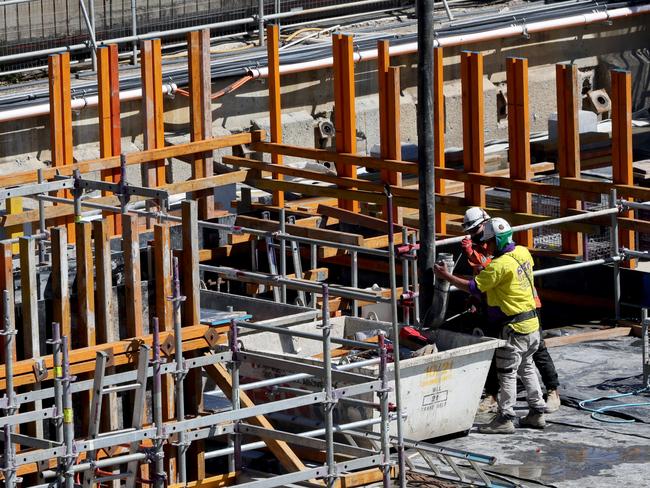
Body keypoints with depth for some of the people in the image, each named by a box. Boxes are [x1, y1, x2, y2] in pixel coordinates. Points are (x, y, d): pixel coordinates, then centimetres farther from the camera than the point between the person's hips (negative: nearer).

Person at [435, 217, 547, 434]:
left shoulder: (501, 265, -20)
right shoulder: (522, 253, 5)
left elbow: (474, 287, -17)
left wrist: (446, 276, -9)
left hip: (515, 326, -9)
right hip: (532, 322, 9)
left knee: (507, 372, -3)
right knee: (526, 367, 18)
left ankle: (505, 419, -1)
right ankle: (537, 413, 22)